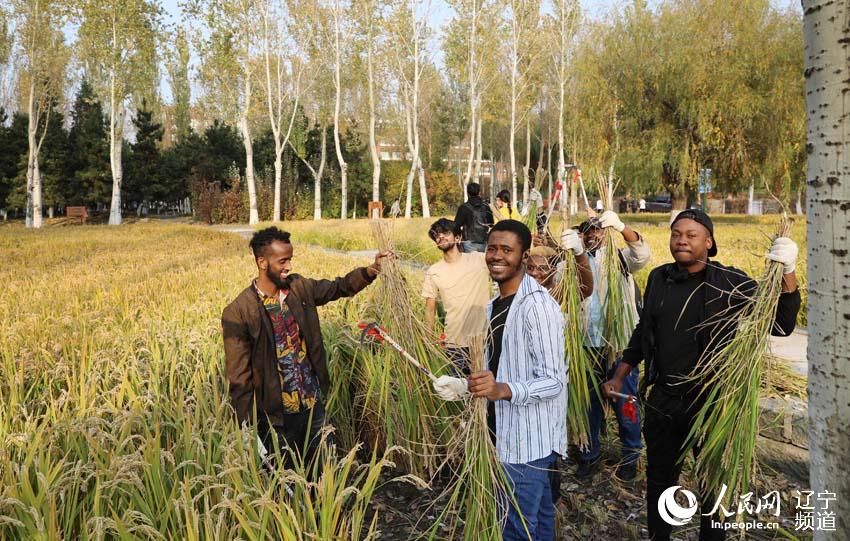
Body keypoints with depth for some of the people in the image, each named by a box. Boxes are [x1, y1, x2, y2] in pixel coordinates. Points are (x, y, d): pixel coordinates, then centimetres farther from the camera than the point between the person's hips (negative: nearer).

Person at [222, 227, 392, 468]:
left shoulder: (300, 287, -2)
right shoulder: (238, 313, -17)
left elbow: (340, 286, 10)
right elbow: (239, 377, -15)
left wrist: (370, 271, -11)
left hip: (314, 404, 5)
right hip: (277, 416, -5)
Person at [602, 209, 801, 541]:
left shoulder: (730, 283, -12)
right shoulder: (659, 278, 1)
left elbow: (781, 325, -14)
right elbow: (643, 332, 12)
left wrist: (787, 274, -28)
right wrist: (619, 378, 14)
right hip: (663, 399, 4)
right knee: (659, 479, 19)